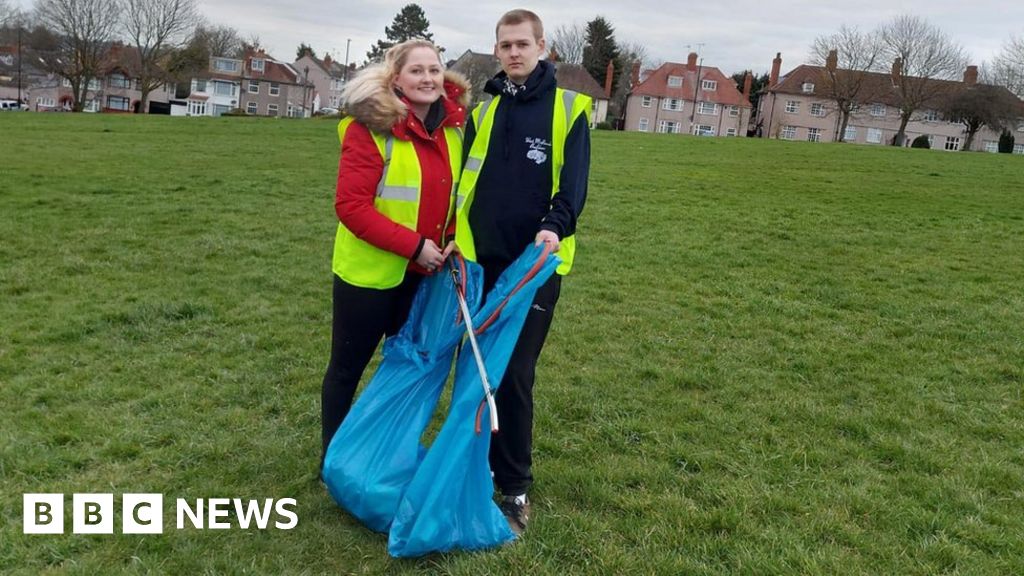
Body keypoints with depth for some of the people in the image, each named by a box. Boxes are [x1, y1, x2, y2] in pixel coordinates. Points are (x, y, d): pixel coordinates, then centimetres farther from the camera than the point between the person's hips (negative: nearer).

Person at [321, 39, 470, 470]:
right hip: (370, 272, -6)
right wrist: (414, 244, -23)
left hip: (425, 274, 6)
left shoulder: (454, 128, 1)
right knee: (348, 367, 10)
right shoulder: (371, 127, -17)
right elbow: (351, 206, -21)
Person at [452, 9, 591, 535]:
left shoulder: (568, 107, -1)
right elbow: (464, 182, 16)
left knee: (515, 376, -2)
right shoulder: (483, 110, 12)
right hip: (481, 260, 4)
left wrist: (555, 227, -27)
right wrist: (455, 237, 6)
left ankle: (515, 488, 12)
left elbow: (574, 181, -9)